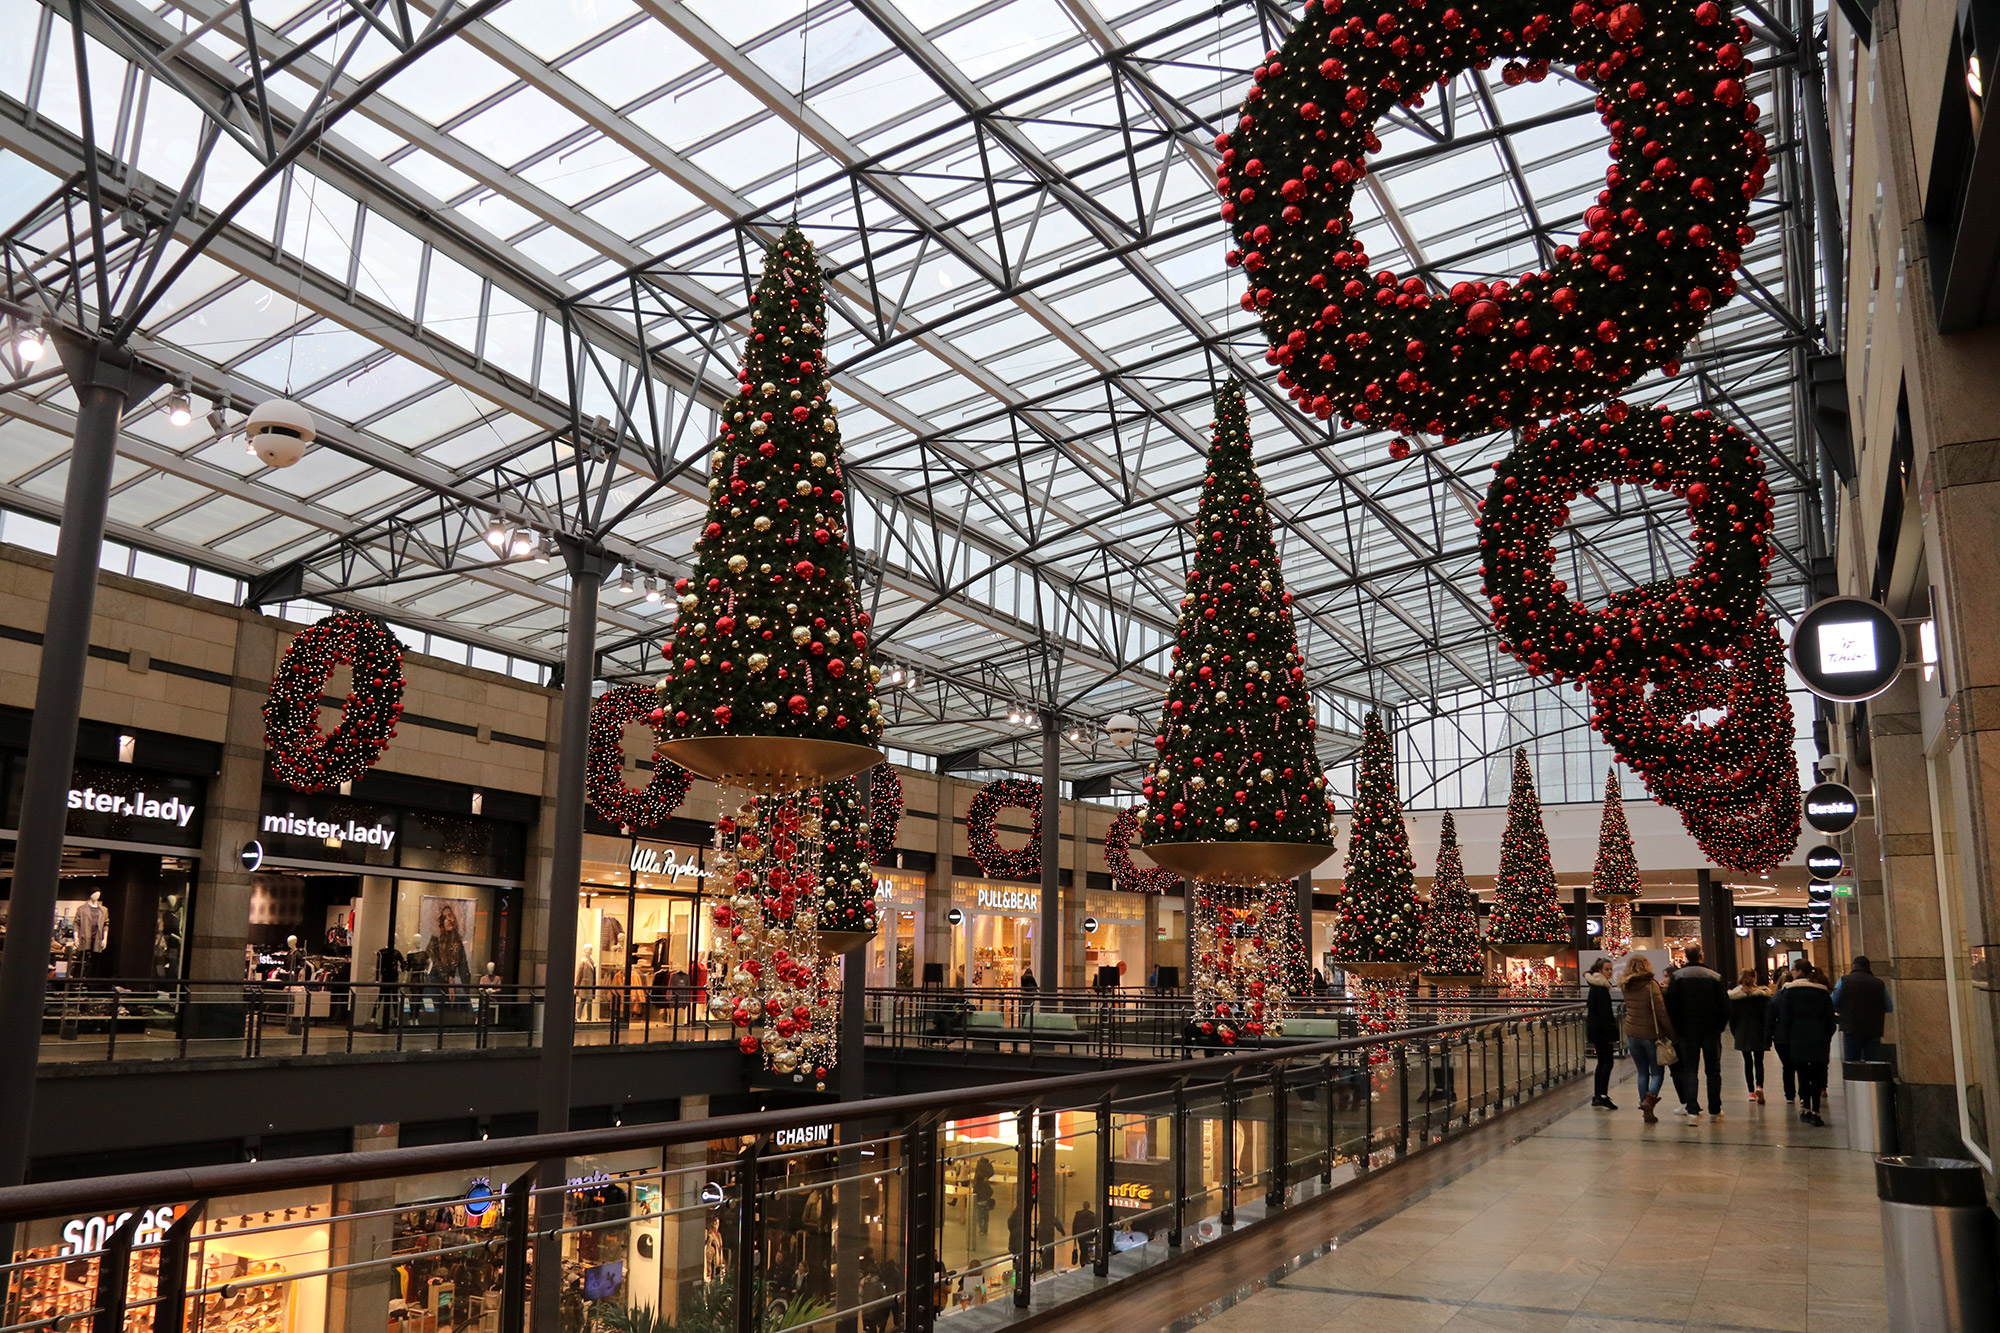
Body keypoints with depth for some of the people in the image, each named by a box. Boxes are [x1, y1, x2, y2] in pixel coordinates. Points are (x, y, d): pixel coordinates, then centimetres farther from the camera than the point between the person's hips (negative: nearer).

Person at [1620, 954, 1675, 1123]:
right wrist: (1672, 1035, -7)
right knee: (1657, 1072, 8)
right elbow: (1661, 1013, -15)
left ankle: (1646, 1110, 11)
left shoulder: (1626, 987, 1)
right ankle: (1649, 1099, -14)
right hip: (1651, 1034, -4)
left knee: (1642, 1073, 12)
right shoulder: (1651, 986, -14)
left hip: (1632, 1034, 4)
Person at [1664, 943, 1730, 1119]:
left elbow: (1671, 1005, -6)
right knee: (1713, 1070, 11)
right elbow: (1724, 1005, -2)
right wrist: (1721, 1026, 9)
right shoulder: (1715, 977, -3)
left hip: (1688, 1031, -1)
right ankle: (1715, 1110, 14)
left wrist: (1675, 1029, 3)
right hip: (1711, 1032, 1)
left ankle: (1692, 1109, -6)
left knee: (1689, 1070, 3)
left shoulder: (1677, 977, -4)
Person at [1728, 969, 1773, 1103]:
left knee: (1748, 1062, 11)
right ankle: (1759, 1086, -19)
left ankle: (1751, 1091, 10)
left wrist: (1735, 1033, 10)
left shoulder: (1733, 996, -2)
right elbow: (1767, 1016, -7)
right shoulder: (1762, 995, -6)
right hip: (1759, 1033, -1)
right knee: (1758, 1062, 4)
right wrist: (1767, 1035, -2)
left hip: (1742, 1035, 1)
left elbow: (1731, 1016, 1)